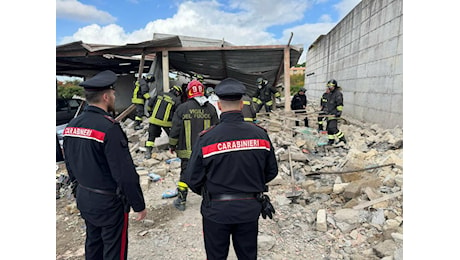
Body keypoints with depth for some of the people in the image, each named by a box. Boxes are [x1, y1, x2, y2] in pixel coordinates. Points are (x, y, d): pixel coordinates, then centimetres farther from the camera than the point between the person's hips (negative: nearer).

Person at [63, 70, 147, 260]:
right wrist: (139, 205, -14)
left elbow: (70, 166, 11)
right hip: (109, 202, -8)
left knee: (93, 244, 25)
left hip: (83, 199, 8)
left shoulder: (71, 125, 0)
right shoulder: (109, 128, -25)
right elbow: (125, 174, -24)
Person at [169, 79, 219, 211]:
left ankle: (181, 201, 18)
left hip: (187, 150, -1)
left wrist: (172, 145, 10)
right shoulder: (211, 108, 1)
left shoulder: (182, 108, -6)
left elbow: (175, 129, -3)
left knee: (185, 173, 9)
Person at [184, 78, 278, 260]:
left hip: (216, 210, -2)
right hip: (250, 209, 3)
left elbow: (193, 179, -12)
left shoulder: (206, 138, -18)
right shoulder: (260, 134, -10)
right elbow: (272, 171, 1)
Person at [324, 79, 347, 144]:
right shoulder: (330, 93, 17)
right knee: (328, 127, 10)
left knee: (332, 127, -16)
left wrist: (339, 112, -23)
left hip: (334, 114, -9)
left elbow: (340, 104, -17)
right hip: (329, 113, 9)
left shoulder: (338, 93, -12)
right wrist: (326, 110, 29)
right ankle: (331, 140, 22)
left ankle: (342, 139, -4)